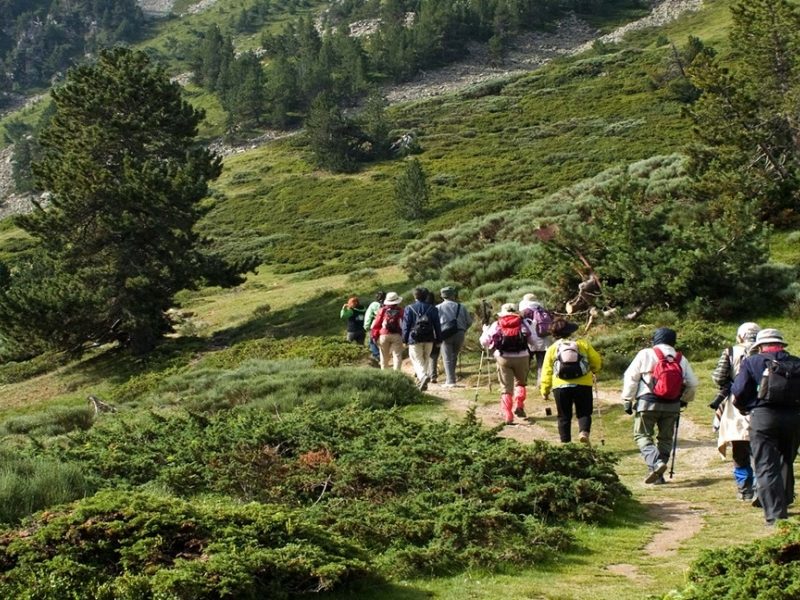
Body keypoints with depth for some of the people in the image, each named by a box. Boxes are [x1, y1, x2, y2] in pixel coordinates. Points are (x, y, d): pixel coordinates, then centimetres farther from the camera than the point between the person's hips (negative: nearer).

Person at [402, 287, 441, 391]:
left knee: (417, 361, -2)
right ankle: (422, 382, 17)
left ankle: (423, 376, -29)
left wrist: (405, 340, 4)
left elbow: (406, 326, -1)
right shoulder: (432, 309, 8)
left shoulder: (409, 309, 0)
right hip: (429, 339, 3)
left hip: (415, 340, -3)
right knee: (425, 360, 16)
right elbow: (437, 326, 7)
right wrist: (438, 339, 11)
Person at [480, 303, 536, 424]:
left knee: (506, 388, 6)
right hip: (521, 357, 0)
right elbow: (532, 340, 5)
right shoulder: (523, 323, 5)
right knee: (521, 382, 23)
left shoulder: (496, 325, 6)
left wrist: (485, 330, 27)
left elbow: (484, 342, 9)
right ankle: (518, 405, 5)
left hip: (503, 358, 0)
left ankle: (507, 416, -2)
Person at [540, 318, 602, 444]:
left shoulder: (552, 349, 6)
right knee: (584, 413, 9)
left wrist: (545, 390, 12)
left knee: (564, 416, 12)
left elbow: (547, 372, 5)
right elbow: (596, 361, 8)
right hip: (583, 385, 0)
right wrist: (594, 371, 30)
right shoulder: (582, 343, 5)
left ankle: (565, 442, 10)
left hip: (561, 386, 1)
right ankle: (584, 432, -18)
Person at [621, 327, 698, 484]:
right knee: (665, 438, 15)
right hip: (672, 406, 4)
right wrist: (684, 400, 27)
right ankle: (658, 475, 14)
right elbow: (692, 384, 10)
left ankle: (656, 463, -20)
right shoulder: (681, 359, 7)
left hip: (647, 403, -3)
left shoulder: (646, 355, -4)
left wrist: (627, 400, 3)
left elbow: (630, 377, -5)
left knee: (642, 436, 4)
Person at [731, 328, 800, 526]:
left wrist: (743, 408, 15)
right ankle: (783, 503, 33)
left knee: (767, 468, -1)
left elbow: (739, 392, -3)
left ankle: (775, 515, -9)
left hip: (763, 416, -3)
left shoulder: (752, 362, 2)